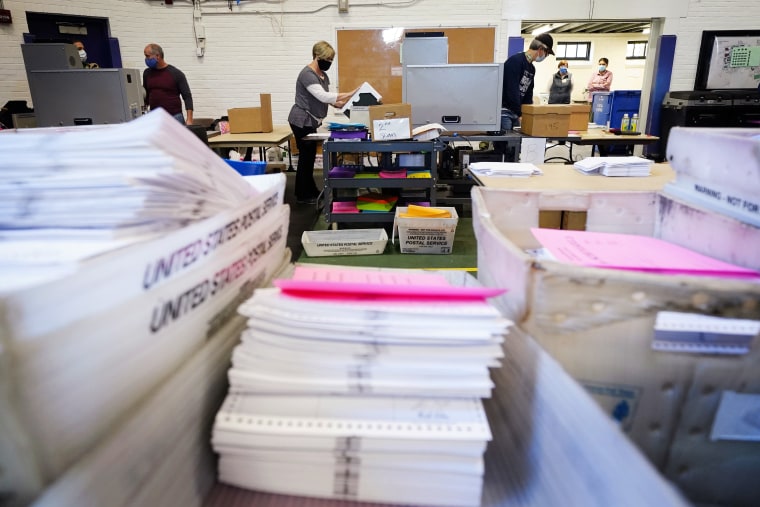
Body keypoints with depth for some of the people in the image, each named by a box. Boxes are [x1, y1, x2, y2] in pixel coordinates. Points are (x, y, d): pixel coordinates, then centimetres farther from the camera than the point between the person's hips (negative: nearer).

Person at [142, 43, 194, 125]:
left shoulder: (176, 74, -3)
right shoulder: (147, 73, 10)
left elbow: (187, 97, -5)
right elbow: (146, 95, 21)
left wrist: (189, 119, -14)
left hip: (174, 118, -4)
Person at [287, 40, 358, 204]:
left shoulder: (323, 75, 11)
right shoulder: (307, 74, -20)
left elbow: (327, 97, 9)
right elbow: (322, 96, -31)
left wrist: (340, 103, -10)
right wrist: (347, 95, -35)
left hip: (310, 121, 9)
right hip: (302, 121, -9)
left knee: (310, 156, 14)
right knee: (305, 156, -4)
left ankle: (310, 190, 24)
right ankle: (302, 195, 5)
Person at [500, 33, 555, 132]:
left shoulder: (532, 68, 14)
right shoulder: (515, 61, -14)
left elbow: (528, 95, 18)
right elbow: (512, 90, -21)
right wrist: (521, 113, -18)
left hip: (515, 112, 9)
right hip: (503, 111, -9)